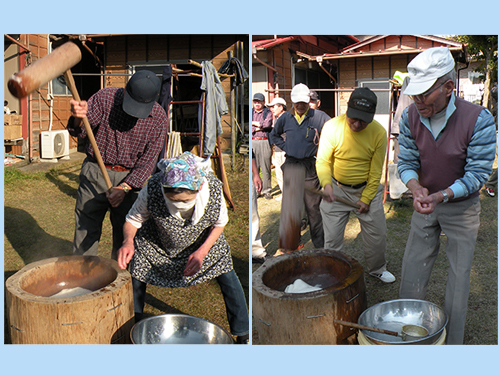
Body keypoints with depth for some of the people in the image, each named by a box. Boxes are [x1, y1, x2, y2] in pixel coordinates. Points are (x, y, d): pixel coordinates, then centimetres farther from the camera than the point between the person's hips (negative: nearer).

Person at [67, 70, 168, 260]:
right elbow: (79, 131, -12)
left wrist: (124, 188, -14)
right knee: (86, 230, 5)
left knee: (125, 235, 6)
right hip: (95, 173, 0)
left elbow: (149, 159, -6)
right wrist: (78, 118, -37)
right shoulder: (105, 97, -8)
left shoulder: (158, 117, -8)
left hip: (130, 178, 0)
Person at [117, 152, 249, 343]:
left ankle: (243, 334, 20)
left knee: (228, 278, -4)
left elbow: (219, 223, -14)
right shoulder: (152, 190, -39)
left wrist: (202, 251, -27)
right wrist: (128, 240, -41)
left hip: (204, 240, 0)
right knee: (136, 279, 0)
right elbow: (133, 219, -19)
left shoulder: (214, 189, -36)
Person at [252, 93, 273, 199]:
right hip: (252, 142, 2)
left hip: (264, 142, -2)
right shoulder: (250, 113, 17)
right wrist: (261, 127, -4)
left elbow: (267, 124, -9)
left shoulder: (268, 113, 10)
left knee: (266, 167, -3)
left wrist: (254, 123, 0)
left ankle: (266, 190, 5)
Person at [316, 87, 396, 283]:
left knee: (377, 234, 12)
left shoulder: (379, 133, -15)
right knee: (332, 237, 3)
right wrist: (326, 183, -28)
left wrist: (366, 199, -9)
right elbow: (323, 161, -10)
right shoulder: (332, 127, -18)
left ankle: (377, 269, 39)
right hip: (337, 190, -1)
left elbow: (376, 172, -7)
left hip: (368, 188, 2)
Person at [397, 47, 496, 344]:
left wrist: (441, 195, -34)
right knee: (412, 268, 9)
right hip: (425, 204, 3)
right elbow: (406, 162, -7)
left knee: (459, 273, 8)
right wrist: (416, 188, -28)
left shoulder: (479, 119, -25)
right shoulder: (410, 117, -13)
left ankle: (453, 341, 25)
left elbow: (477, 173, -20)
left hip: (462, 206, -3)